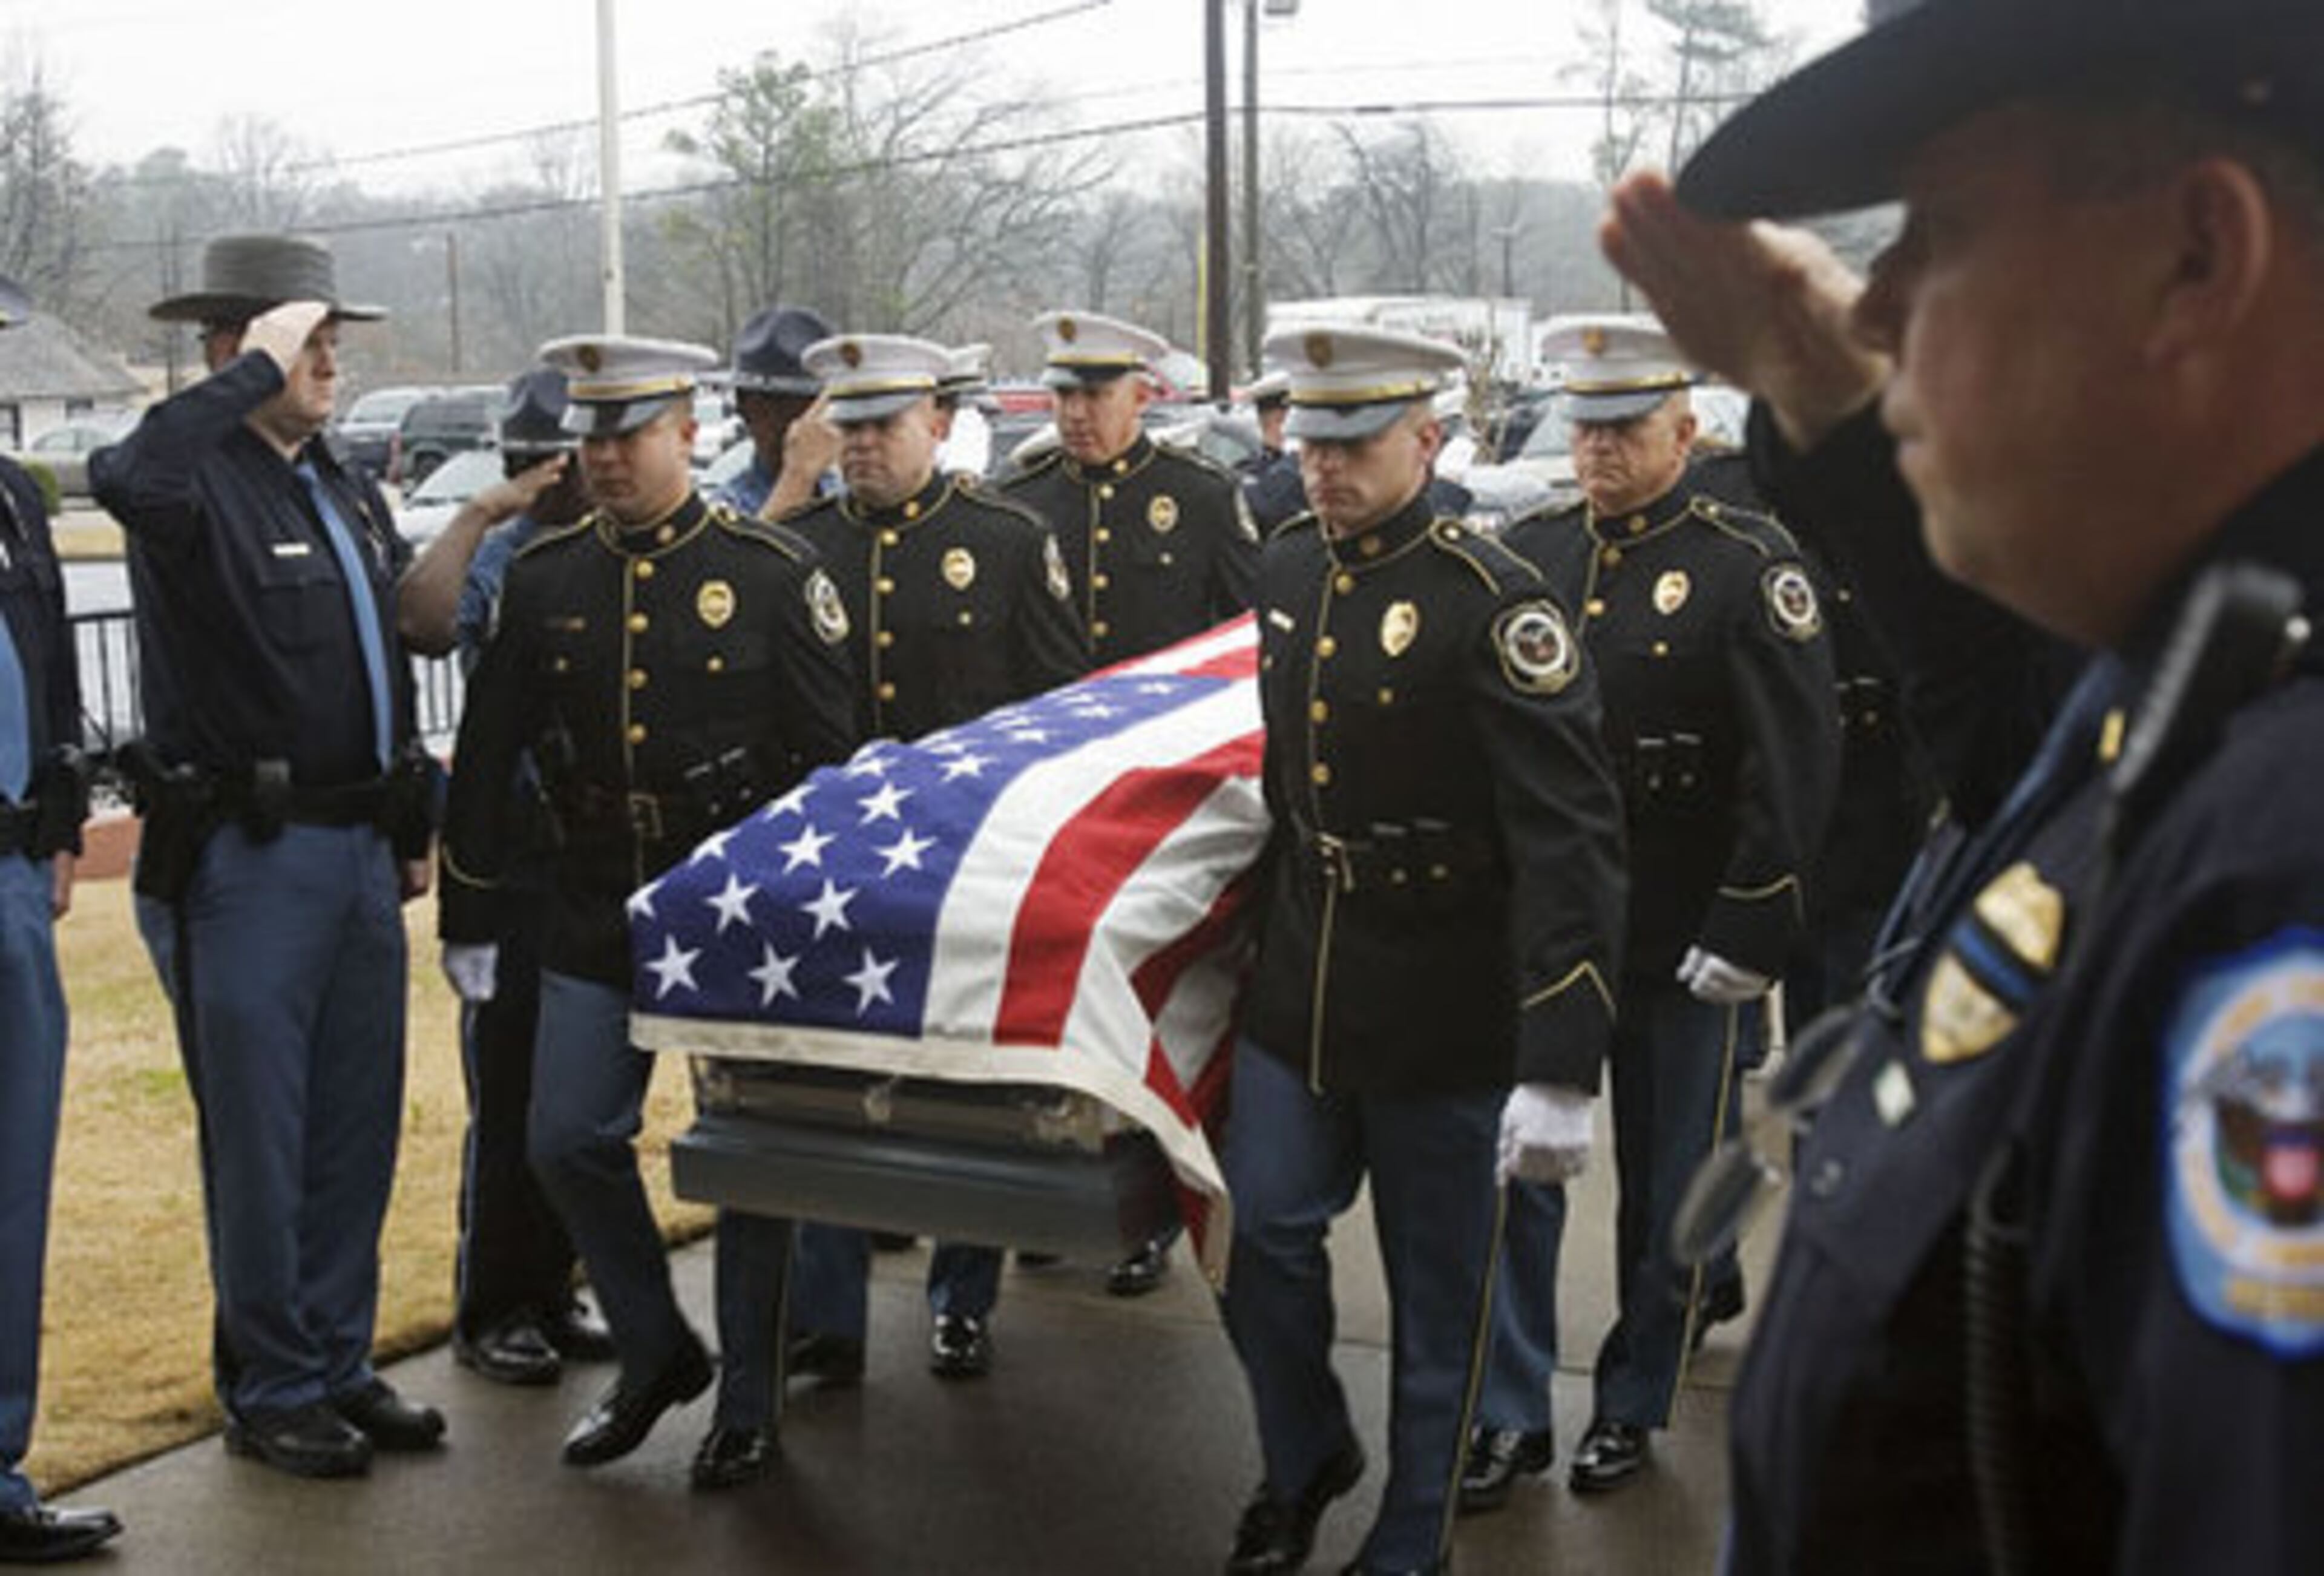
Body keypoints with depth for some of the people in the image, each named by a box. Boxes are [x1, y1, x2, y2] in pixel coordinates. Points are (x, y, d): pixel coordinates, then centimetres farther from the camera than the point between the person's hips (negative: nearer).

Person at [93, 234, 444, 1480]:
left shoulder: (351, 494, 15)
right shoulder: (200, 484, -10)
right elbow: (125, 477, -37)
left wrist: (410, 827, 20)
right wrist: (258, 373, -26)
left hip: (358, 851, 8)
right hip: (246, 856, -7)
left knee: (358, 1131, 13)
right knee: (259, 1142, 2)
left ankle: (340, 1365, 26)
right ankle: (272, 1392, 15)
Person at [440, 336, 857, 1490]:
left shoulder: (772, 572, -6)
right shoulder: (542, 579, 4)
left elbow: (832, 759, -4)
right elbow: (486, 758, 9)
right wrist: (468, 912, 8)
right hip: (596, 918, 4)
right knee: (568, 1140, 3)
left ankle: (747, 1404, 20)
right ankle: (656, 1350, 26)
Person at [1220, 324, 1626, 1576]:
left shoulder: (1493, 602, -18)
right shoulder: (1285, 570, 4)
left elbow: (1570, 844, -22)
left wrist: (1560, 1067, -27)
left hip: (1444, 1021, -6)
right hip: (1298, 990, 6)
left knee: (1438, 1290, 9)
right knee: (1261, 1235, 10)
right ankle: (1305, 1460, 37)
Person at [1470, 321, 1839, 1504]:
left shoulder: (1750, 567, -7)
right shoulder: (1527, 552, 6)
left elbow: (1794, 771, -11)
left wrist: (1747, 932, -15)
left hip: (1680, 950, -3)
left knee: (1666, 1185, 10)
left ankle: (1631, 1405, 28)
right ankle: (1512, 1414, 19)